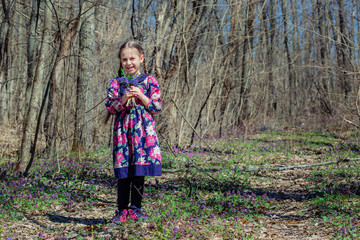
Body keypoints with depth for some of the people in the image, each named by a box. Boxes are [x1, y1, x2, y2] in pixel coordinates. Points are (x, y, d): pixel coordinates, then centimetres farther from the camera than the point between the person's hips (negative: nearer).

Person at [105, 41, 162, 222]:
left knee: (140, 171, 1)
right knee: (124, 173, 1)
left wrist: (141, 96, -10)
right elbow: (110, 107, 4)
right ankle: (122, 210, 11)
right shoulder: (116, 83, 9)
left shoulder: (149, 81, 6)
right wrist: (123, 100, -13)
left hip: (144, 131, 0)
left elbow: (157, 107, 2)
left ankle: (135, 209, 12)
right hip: (123, 131, 1)